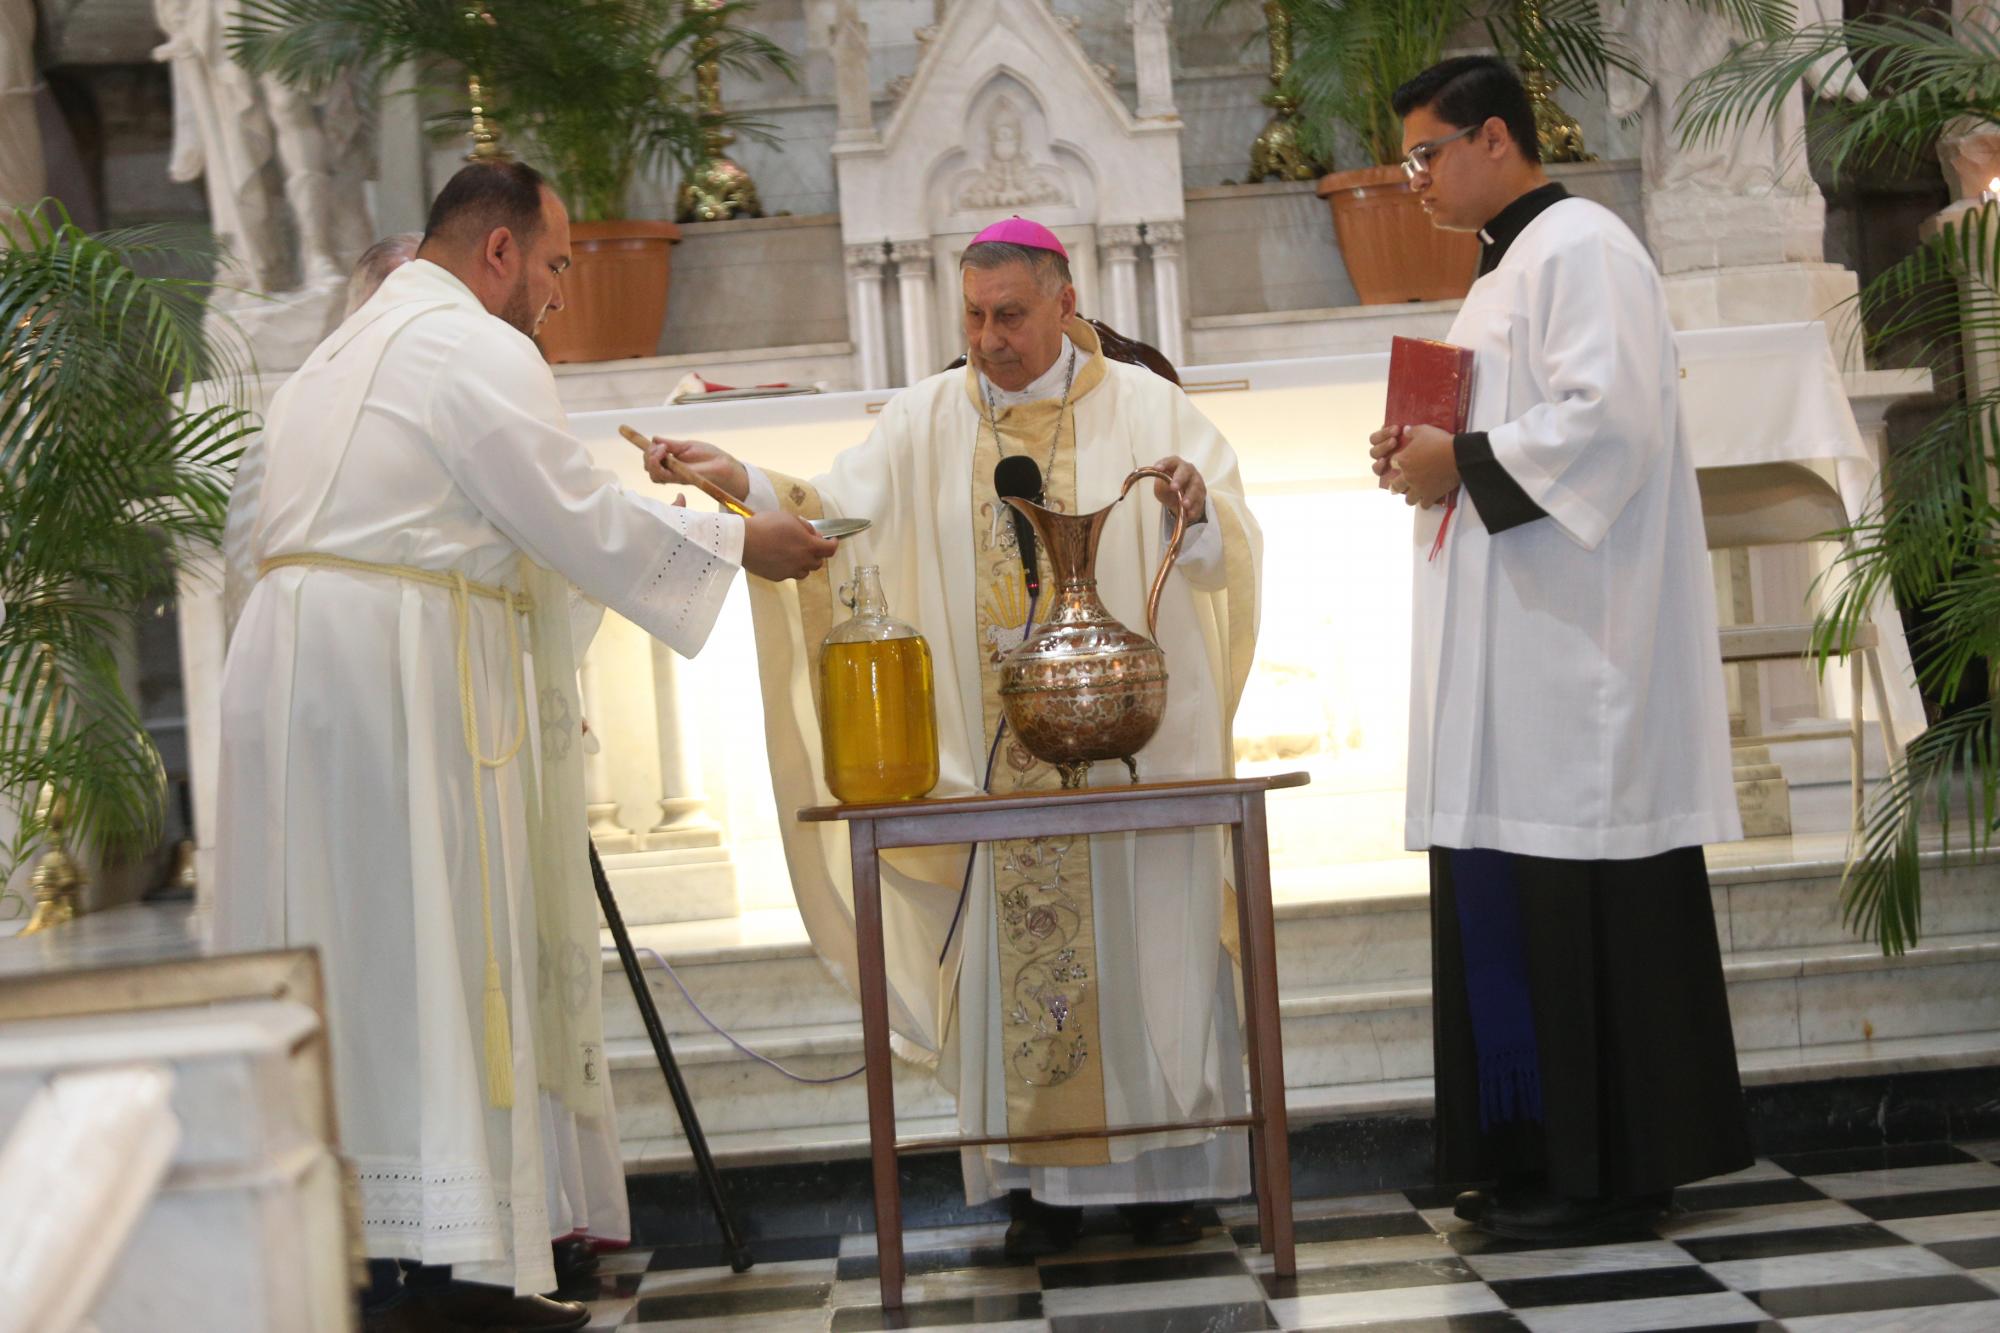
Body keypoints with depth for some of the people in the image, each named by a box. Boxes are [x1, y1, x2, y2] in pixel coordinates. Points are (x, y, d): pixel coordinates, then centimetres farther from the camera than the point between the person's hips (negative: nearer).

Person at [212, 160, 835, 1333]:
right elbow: (584, 522, -9)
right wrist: (739, 544, 1)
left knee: (338, 961, 9)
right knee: (434, 962, -6)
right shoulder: (477, 349, -7)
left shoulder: (346, 350, 23)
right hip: (397, 677, -9)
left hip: (291, 663, 9)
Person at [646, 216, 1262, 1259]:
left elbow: (1225, 555, -1)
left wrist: (1197, 511, -23)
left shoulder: (1143, 406, 3)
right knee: (1014, 960, 3)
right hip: (997, 761, 2)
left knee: (1139, 949, 2)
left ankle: (1160, 1170, 13)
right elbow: (834, 513, -2)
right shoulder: (929, 419, 9)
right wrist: (744, 482, -18)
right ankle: (1044, 1181, 11)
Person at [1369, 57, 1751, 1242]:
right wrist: (1433, 458, 9)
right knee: (1511, 892, 8)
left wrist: (1464, 464, -13)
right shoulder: (1511, 264, 21)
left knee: (1576, 894, -7)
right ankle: (1544, 1155, 14)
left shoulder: (1581, 248, -9)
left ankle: (1610, 1165, 0)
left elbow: (1608, 420, -21)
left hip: (1577, 645, -10)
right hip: (1518, 651, 10)